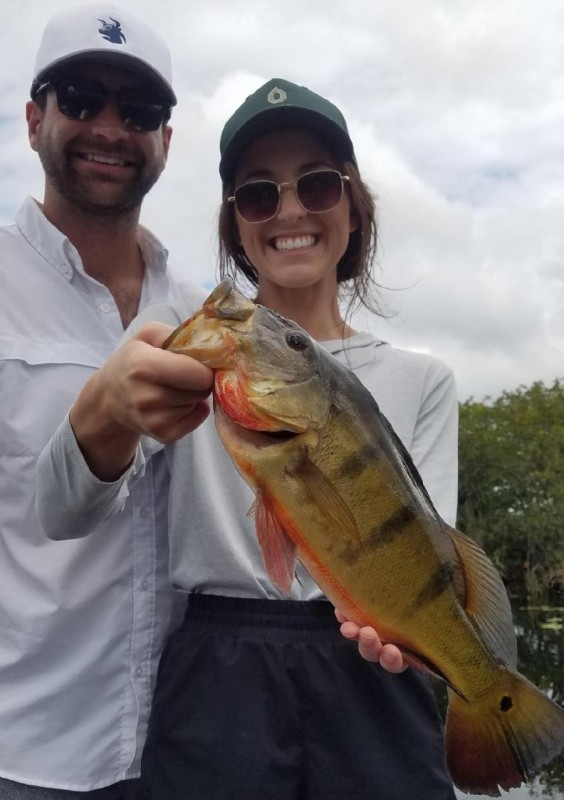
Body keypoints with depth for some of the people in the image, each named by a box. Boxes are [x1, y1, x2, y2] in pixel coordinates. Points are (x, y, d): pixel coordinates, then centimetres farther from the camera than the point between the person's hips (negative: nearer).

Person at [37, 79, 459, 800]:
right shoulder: (185, 340, 0)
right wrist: (107, 410, -35)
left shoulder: (422, 380, 6)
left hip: (371, 688, 2)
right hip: (215, 688, -1)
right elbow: (62, 514, -12)